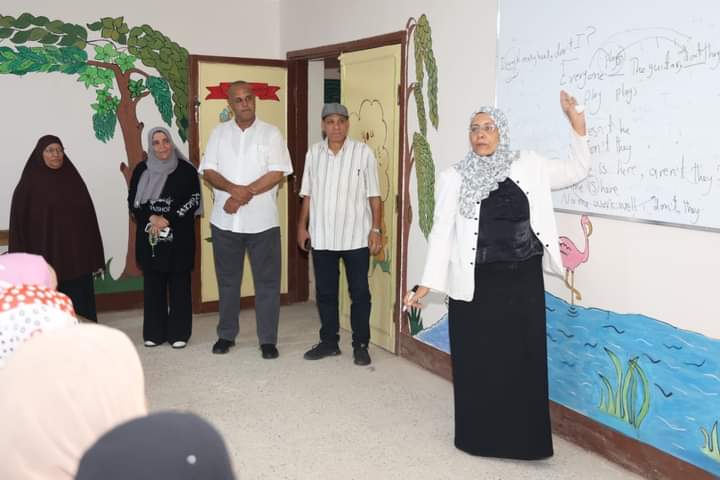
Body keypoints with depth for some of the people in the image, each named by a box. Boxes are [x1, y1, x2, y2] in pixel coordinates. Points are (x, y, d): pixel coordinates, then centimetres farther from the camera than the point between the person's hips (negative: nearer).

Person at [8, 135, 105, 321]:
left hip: (77, 257, 3)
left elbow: (88, 217, 8)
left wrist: (94, 258, 5)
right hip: (46, 259, -3)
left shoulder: (74, 180, 7)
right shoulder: (29, 184, -3)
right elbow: (19, 224, -4)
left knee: (81, 307, 6)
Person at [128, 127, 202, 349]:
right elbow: (133, 201, 6)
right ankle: (154, 332, 14)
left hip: (179, 238, -2)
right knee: (153, 284, 5)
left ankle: (179, 333, 8)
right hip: (149, 237, 2)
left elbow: (194, 201, -4)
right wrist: (151, 218, -11)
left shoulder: (186, 170, 0)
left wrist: (168, 220, -12)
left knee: (179, 284, 1)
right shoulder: (141, 170, 7)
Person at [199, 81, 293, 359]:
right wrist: (235, 189, -17)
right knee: (227, 280, 12)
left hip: (262, 220, -2)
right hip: (225, 220, 2)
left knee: (267, 281, 2)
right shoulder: (219, 133, 7)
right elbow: (208, 171, 1)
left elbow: (278, 173, -9)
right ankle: (226, 334, 25)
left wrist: (243, 195, -15)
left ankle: (268, 339, 11)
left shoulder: (271, 133, 0)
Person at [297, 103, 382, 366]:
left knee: (359, 292, 4)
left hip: (356, 236, -3)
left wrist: (376, 229, -7)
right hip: (322, 236, 3)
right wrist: (302, 226, 9)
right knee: (325, 292, 11)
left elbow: (373, 195, -3)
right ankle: (329, 341, 25)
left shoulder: (363, 152, -5)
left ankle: (360, 344, 16)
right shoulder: (314, 153, 5)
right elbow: (308, 194, 11)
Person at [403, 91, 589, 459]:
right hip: (475, 283, -1)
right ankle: (478, 437, 22)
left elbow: (576, 170, 13)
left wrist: (578, 124, 1)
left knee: (523, 359, 5)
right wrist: (427, 283, -4)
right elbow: (442, 232, 0)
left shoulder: (528, 166, 6)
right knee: (477, 361, 5)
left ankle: (522, 440, 20)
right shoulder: (454, 178, 1)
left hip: (522, 281, 1)